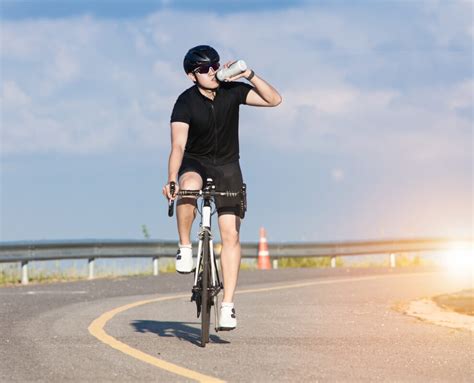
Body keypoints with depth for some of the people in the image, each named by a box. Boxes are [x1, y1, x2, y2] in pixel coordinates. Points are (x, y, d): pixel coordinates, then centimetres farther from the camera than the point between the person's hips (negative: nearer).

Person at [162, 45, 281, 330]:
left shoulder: (233, 91, -10)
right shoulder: (186, 102, -18)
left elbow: (274, 99, -14)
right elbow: (178, 145, -28)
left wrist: (249, 75, -26)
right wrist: (171, 180, -43)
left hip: (227, 166, 2)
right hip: (195, 162, -2)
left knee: (231, 234, -8)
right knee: (189, 187, -40)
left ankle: (228, 304, -5)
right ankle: (185, 247, -20)